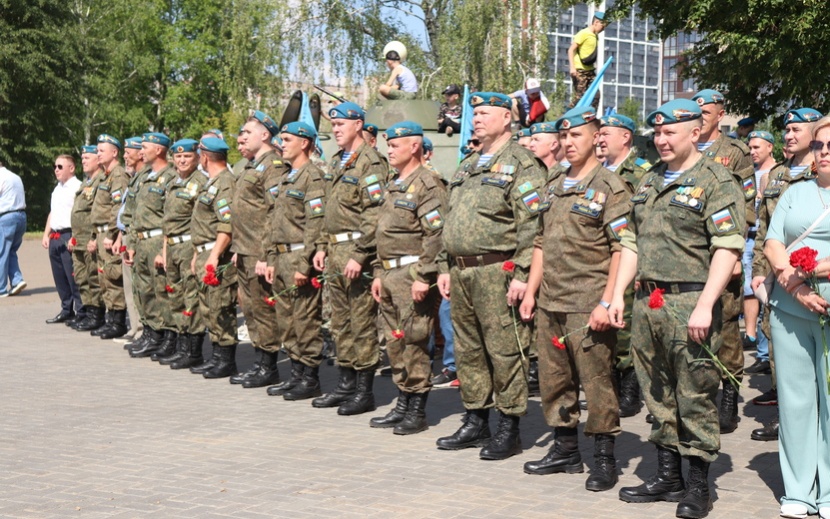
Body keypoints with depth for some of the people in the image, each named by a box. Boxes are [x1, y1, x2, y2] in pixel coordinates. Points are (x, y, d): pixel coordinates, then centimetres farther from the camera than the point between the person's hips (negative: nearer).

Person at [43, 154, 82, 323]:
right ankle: (66, 310, 20)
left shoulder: (78, 187, -9)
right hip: (55, 237, 9)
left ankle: (80, 312, -2)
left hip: (69, 236, -9)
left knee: (73, 277, -7)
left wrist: (74, 238, -20)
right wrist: (46, 234, 18)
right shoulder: (57, 189, 20)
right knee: (60, 277, 12)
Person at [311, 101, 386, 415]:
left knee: (362, 324, -4)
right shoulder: (336, 163, 17)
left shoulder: (370, 163, -12)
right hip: (335, 253, 9)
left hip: (357, 252, -9)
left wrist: (359, 255, -22)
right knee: (341, 324, 13)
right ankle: (346, 385, 22)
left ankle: (364, 392, 2)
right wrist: (322, 247, 17)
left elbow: (374, 215, -19)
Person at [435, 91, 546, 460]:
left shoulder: (521, 165, -7)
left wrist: (521, 274, -19)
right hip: (461, 273, 8)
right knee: (468, 351, 13)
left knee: (504, 352, -4)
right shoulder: (467, 166, 20)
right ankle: (475, 423, 22)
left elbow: (532, 226, -14)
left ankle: (509, 430, 4)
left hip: (496, 272, -8)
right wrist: (445, 268, 17)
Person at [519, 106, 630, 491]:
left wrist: (607, 302, -18)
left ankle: (605, 459, 7)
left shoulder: (609, 187, -7)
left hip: (588, 306, -7)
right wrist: (531, 292, 14)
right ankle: (565, 450, 25)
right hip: (549, 304, 7)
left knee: (596, 381, -3)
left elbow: (623, 250, -12)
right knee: (554, 379, 13)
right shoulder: (554, 187, 15)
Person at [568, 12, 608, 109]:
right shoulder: (584, 33, -10)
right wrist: (572, 67, -22)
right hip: (580, 71, -8)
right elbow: (571, 50, -14)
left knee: (595, 94, 4)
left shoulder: (596, 36, 14)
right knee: (579, 96, -10)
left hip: (590, 71, 8)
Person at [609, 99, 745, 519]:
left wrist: (705, 305, -21)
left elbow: (728, 248, -14)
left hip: (690, 303, -7)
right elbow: (632, 242, 21)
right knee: (658, 394, 13)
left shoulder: (715, 182, -6)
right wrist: (618, 293, 12)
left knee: (695, 396, -2)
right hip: (647, 303, 7)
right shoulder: (650, 182, 17)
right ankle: (667, 476, 23)